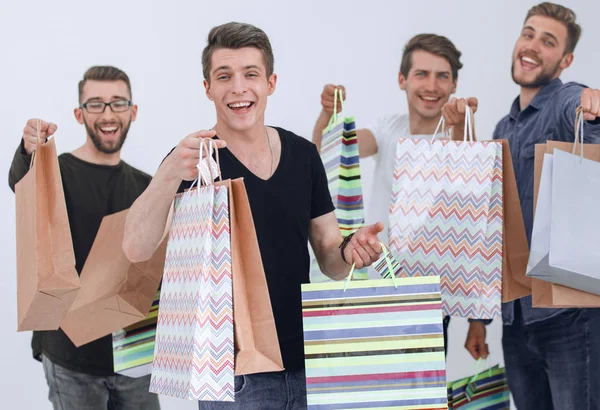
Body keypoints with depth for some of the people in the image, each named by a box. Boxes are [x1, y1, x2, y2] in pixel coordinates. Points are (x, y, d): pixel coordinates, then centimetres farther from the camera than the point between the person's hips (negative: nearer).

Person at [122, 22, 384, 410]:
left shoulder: (303, 155, 3)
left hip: (305, 364, 4)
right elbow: (137, 248, -25)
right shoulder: (193, 162, -10)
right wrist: (170, 173, -41)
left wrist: (350, 252, -15)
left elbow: (330, 261, 8)